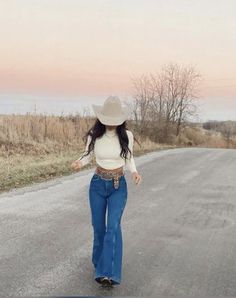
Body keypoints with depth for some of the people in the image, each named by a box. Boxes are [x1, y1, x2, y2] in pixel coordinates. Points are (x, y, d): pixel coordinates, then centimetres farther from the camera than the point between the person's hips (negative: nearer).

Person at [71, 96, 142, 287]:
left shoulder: (127, 135, -10)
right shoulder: (94, 135, -9)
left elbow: (129, 158, 4)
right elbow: (88, 154, 6)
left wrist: (134, 172, -16)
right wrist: (80, 163, -17)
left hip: (119, 186, -2)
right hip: (98, 185, 2)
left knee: (113, 226, -17)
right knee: (98, 226, 11)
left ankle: (109, 273, -21)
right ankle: (99, 262, 36)